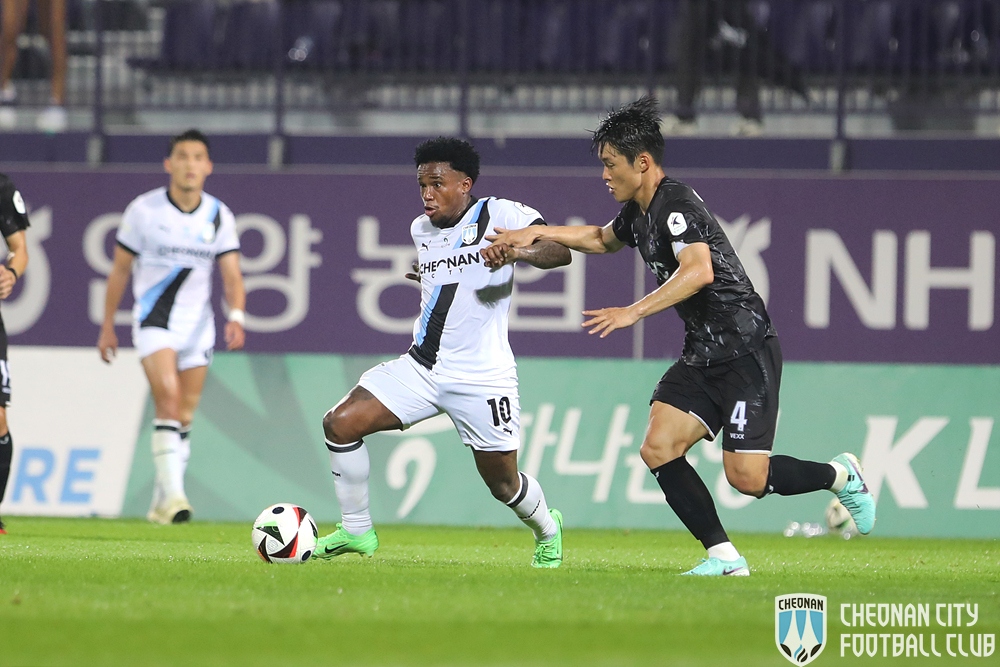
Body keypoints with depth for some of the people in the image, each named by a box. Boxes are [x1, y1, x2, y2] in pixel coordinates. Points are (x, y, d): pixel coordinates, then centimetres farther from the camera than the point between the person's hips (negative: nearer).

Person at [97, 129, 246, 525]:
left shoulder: (219, 216, 2)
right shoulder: (143, 210, -5)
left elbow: (232, 276, -2)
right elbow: (119, 270, 4)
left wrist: (236, 316, -22)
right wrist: (107, 327, 5)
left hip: (198, 325, 3)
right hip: (154, 321, -3)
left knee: (184, 418, 5)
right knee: (169, 399, -22)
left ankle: (161, 504, 17)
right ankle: (173, 495, -27)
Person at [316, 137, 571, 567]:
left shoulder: (498, 215, -8)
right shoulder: (421, 229, 14)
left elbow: (560, 251, -21)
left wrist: (516, 252, -37)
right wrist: (423, 273, 18)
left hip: (482, 377, -6)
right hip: (421, 367, 6)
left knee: (503, 484, 3)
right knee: (341, 423, -11)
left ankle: (547, 530, 38)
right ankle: (357, 532, 2)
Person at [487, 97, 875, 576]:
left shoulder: (676, 205, -18)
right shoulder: (639, 212, 12)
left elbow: (698, 270, -35)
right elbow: (603, 239, 35)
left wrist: (633, 312, -37)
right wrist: (537, 233, 24)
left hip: (746, 352, -9)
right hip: (702, 356, 9)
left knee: (746, 477, -15)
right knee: (657, 450, -8)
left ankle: (840, 476, 13)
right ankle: (724, 557, -2)